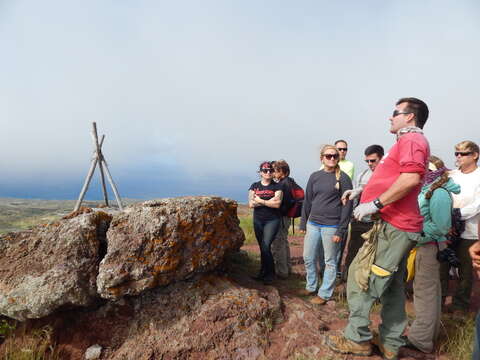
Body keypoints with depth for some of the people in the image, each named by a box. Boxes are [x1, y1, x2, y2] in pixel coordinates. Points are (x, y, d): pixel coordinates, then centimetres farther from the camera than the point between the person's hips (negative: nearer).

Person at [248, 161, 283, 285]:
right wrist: (269, 201, -11)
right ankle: (264, 273, 25)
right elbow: (251, 204, -7)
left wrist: (260, 201, -11)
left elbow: (277, 204, -14)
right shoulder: (254, 186, 6)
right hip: (258, 220, 4)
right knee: (262, 247, 11)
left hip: (272, 220, -3)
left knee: (266, 246, -11)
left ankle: (269, 274, 6)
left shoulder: (276, 186, -1)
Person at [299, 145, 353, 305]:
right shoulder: (315, 176, 7)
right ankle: (311, 287, 31)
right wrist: (303, 224, 9)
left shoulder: (343, 178, -5)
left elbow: (347, 206, -7)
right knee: (308, 258, 12)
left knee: (330, 261, 7)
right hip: (313, 224, 5)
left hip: (331, 226, -4)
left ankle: (324, 294, 20)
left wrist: (341, 231, -11)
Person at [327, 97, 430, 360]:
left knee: (360, 277, -4)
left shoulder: (412, 139, -10)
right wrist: (362, 191, 23)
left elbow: (410, 178, -26)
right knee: (392, 286, 14)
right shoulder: (408, 141, 23)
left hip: (393, 227, -10)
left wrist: (375, 204, -23)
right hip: (398, 225, 10)